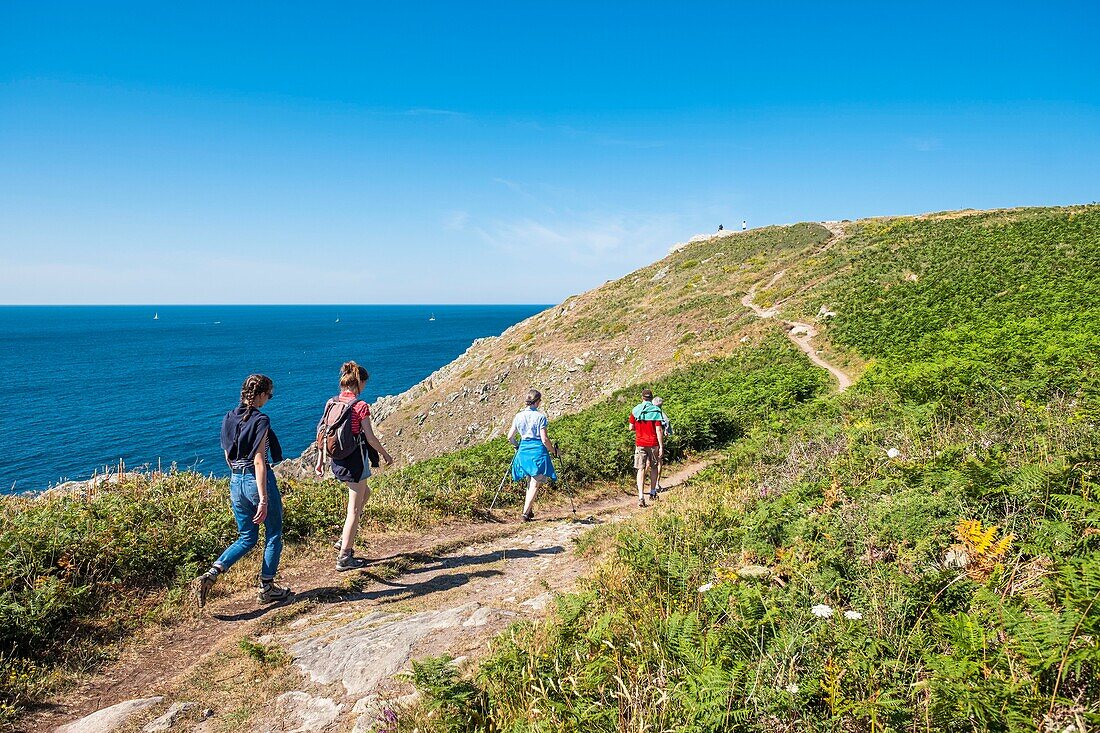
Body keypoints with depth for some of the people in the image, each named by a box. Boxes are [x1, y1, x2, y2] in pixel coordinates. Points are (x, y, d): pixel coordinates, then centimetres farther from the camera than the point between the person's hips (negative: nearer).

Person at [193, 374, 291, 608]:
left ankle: (209, 576, 2)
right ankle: (267, 588, 20)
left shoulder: (228, 418, 6)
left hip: (236, 482, 7)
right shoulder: (260, 420, -16)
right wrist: (263, 499, -20)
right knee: (273, 535, 12)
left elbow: (228, 456, 13)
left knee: (247, 538, 19)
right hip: (258, 481, -7)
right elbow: (259, 461, -20)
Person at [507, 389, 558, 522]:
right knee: (535, 484, 1)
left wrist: (517, 446, 26)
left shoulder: (518, 416, 5)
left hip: (523, 451, 5)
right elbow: (544, 439, -13)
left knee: (531, 482, 20)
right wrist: (553, 451, 2)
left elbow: (510, 437, 7)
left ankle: (530, 511, 22)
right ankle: (526, 513, -6)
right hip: (537, 451, -5)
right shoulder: (540, 416, -10)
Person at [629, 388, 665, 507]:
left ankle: (641, 496, -14)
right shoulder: (656, 411, -7)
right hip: (653, 443, -1)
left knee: (641, 469, 0)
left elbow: (631, 427, 7)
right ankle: (653, 492, 27)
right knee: (653, 467, 18)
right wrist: (661, 447, -9)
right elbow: (659, 430, -11)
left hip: (640, 443, 1)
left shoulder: (635, 410, 1)